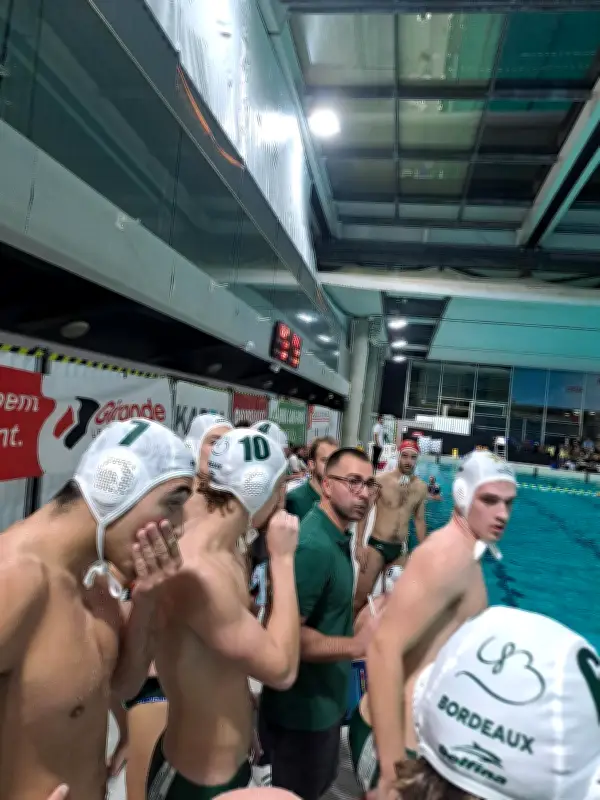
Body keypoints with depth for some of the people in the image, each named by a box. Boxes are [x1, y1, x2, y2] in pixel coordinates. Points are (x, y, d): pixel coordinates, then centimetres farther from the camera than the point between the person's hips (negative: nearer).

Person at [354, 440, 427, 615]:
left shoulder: (421, 487, 2)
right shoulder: (381, 480, -10)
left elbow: (419, 520, 13)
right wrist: (359, 545, -11)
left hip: (400, 549, 4)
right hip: (376, 545, -4)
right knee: (361, 597, 0)